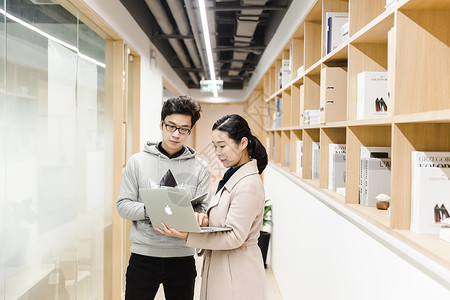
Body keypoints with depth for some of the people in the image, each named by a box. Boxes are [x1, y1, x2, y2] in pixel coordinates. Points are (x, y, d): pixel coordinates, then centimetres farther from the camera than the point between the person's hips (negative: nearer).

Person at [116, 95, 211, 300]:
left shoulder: (199, 168, 2)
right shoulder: (138, 161, 1)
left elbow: (203, 211, -1)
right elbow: (123, 205, 0)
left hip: (182, 256, 1)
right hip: (143, 254, -1)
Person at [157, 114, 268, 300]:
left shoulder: (249, 185, -20)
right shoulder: (231, 176, 10)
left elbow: (235, 237, -23)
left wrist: (187, 236, -26)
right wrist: (206, 219, -4)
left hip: (235, 274, -9)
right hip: (219, 265, 9)